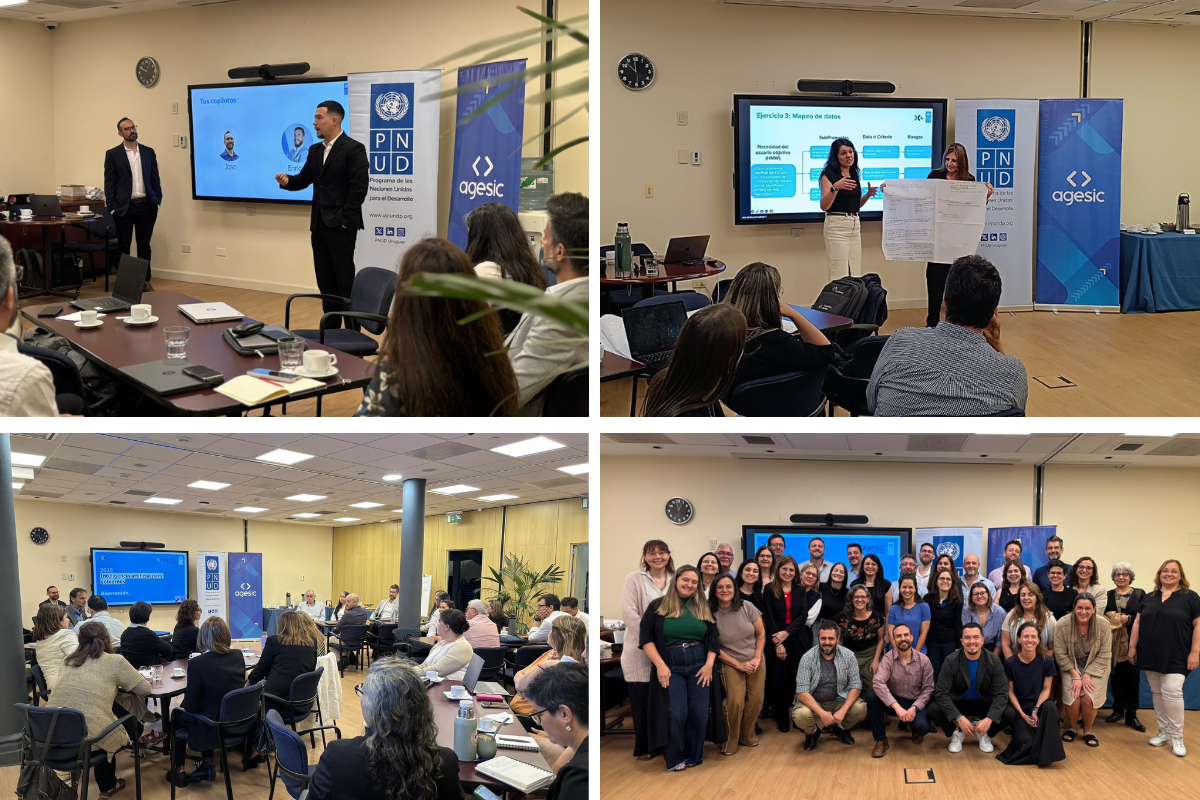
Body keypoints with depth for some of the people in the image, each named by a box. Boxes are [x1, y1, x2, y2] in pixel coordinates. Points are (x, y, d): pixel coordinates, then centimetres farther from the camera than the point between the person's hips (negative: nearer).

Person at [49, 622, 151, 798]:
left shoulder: (69, 661, 13)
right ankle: (107, 785, 36)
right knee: (130, 721, 26)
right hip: (92, 737, -5)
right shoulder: (115, 661, -2)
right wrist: (118, 682, 24)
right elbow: (144, 689, 6)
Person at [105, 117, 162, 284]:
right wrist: (112, 208, -8)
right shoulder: (112, 154, 1)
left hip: (146, 206, 2)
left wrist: (158, 202, 1)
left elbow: (155, 179, 9)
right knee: (123, 246, 4)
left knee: (144, 245, 7)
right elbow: (109, 183, -2)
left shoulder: (148, 152, 9)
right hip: (124, 207, -2)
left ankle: (145, 280, 13)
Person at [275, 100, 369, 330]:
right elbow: (304, 179, 16)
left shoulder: (353, 149, -9)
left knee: (345, 281, -5)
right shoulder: (315, 150, 14)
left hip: (340, 225, -8)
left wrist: (345, 220, -15)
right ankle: (331, 331, 17)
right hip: (319, 225, 8)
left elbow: (359, 187, -14)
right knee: (325, 282, 10)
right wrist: (287, 181, -7)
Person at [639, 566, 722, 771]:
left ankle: (693, 757, 14)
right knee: (676, 714, -12)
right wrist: (660, 665, -13)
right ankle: (674, 760, 3)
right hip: (670, 666, -3)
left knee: (699, 714, -1)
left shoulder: (703, 609, 13)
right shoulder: (658, 606, 2)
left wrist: (709, 665, -5)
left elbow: (713, 639, 10)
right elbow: (646, 638, -4)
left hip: (699, 665, 3)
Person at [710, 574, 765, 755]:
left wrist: (756, 658, -7)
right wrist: (739, 665, -9)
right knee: (735, 701, -18)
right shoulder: (711, 613, -12)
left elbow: (761, 633, 2)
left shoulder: (747, 606, -8)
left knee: (756, 700, -4)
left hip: (755, 661, 3)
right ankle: (730, 740, 2)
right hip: (730, 664, -2)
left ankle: (747, 735, 20)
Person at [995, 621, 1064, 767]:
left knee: (1050, 707, -36)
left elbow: (1046, 689, -1)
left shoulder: (1046, 661, -6)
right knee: (1026, 741, -28)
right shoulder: (1010, 663, -7)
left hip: (1039, 702, 2)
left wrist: (1036, 710, -16)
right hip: (1019, 707, -1)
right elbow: (1011, 691, -2)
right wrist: (1023, 715, -14)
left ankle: (1046, 753, -24)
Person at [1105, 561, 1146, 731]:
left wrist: (1128, 619, -16)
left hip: (1133, 642, -2)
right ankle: (1118, 710, 18)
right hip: (1114, 642, 2)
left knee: (1132, 677, -2)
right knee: (1117, 676, 6)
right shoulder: (1107, 595, 10)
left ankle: (1131, 715, 3)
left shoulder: (1140, 594, 4)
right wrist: (1111, 620, -14)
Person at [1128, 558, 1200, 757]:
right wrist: (1132, 646, 8)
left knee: (1172, 692, -13)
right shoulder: (1149, 598, 13)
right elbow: (1138, 623, 15)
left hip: (1175, 658, -5)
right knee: (1157, 693, 9)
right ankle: (1163, 732, 19)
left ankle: (1176, 737, -2)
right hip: (1150, 656, 5)